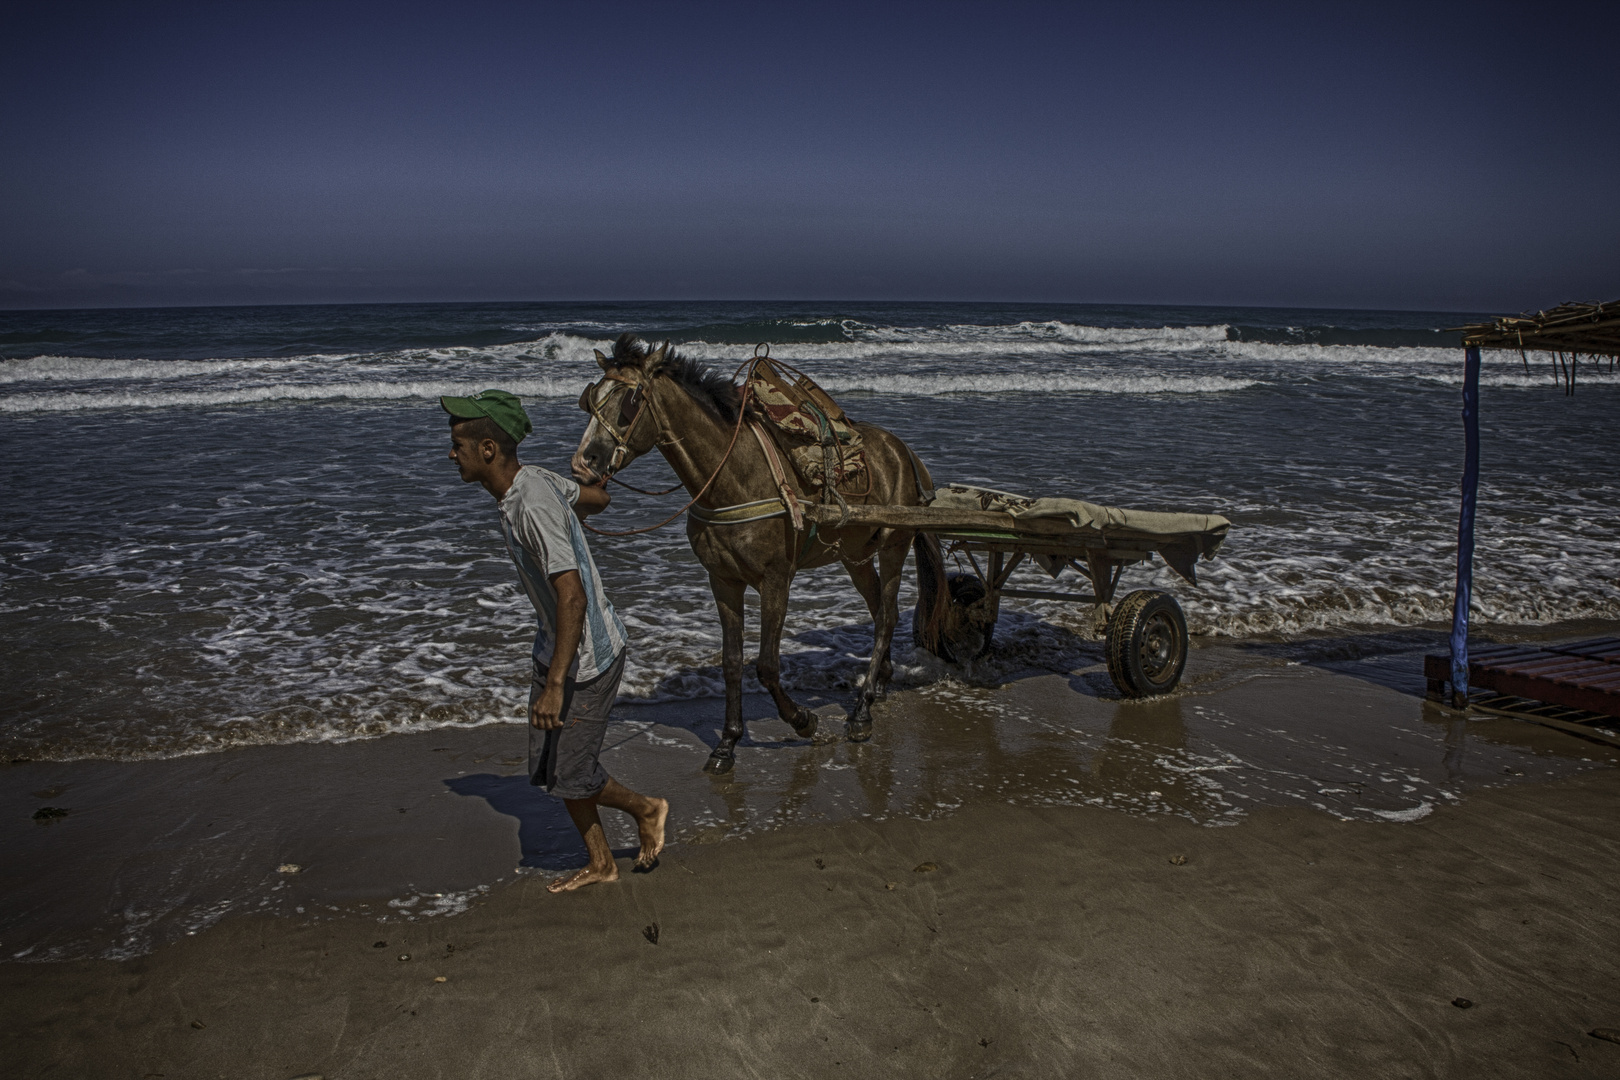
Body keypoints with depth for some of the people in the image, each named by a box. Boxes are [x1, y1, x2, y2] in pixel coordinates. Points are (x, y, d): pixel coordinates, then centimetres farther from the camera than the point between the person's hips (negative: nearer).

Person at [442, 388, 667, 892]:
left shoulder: (534, 505, -28)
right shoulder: (535, 480, 0)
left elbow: (573, 596, -32)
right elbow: (596, 497, 18)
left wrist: (555, 685, -32)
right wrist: (566, 524, 40)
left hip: (589, 657, -10)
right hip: (555, 648, 10)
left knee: (571, 777, 0)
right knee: (548, 770, 15)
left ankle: (646, 809, 27)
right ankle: (600, 863, 31)